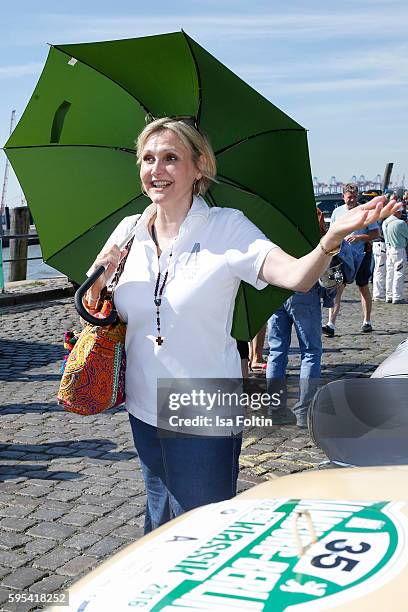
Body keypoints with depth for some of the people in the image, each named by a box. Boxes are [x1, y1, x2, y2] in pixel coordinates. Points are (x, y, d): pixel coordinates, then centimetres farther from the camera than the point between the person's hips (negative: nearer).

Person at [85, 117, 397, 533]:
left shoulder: (226, 227, -11)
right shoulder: (129, 232, 2)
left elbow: (296, 277, -26)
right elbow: (93, 313, 10)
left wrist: (333, 237, -45)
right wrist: (99, 276, -10)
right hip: (145, 412, 5)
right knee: (159, 526, 24)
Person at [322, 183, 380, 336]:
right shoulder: (337, 212, 7)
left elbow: (376, 233, -2)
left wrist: (359, 237, -16)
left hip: (361, 254, -1)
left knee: (363, 288, 11)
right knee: (337, 288, -10)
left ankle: (367, 322, 24)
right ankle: (331, 324, -16)